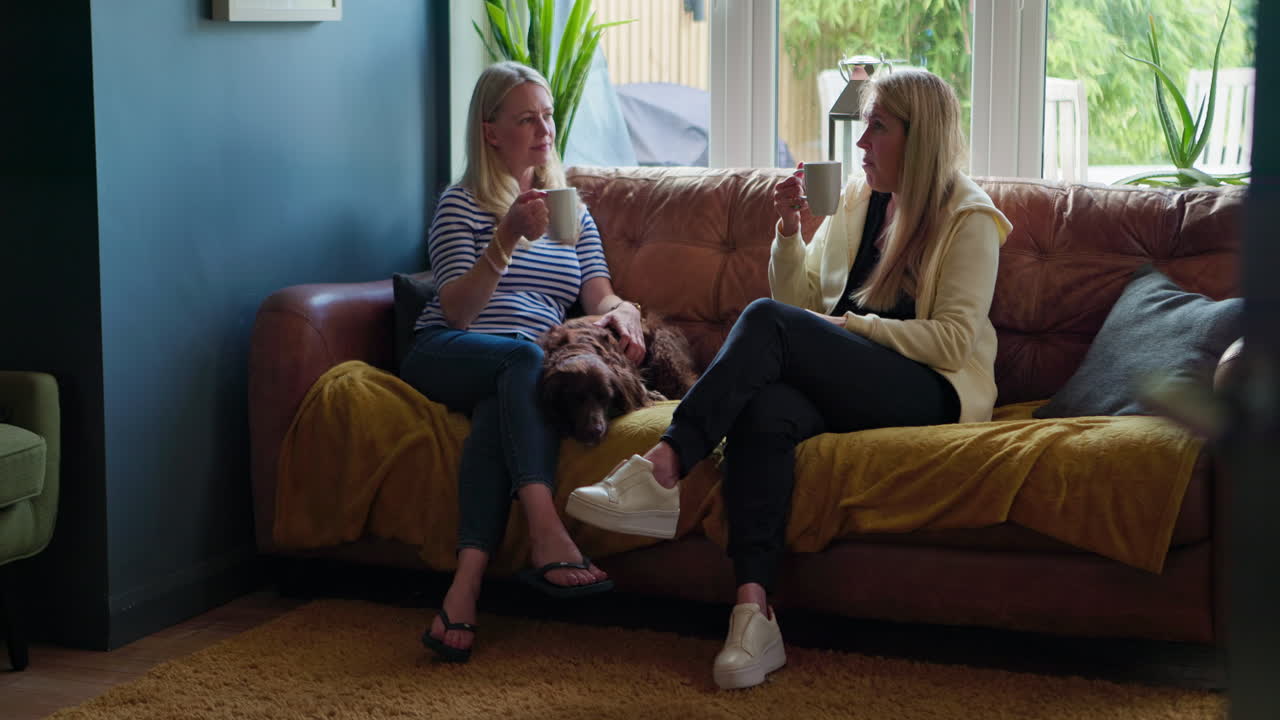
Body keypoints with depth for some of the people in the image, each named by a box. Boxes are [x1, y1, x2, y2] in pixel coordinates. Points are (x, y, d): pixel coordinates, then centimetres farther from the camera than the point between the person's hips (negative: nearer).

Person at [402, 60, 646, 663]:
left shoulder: (571, 211, 25)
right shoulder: (461, 205, 9)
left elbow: (600, 298, 13)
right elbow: (457, 311, -6)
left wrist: (620, 313, -12)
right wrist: (508, 237, -19)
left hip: (524, 367, 2)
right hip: (446, 356, -2)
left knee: (499, 411, -36)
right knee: (523, 357, -38)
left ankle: (465, 587, -51)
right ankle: (547, 535, -54)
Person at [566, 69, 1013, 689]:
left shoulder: (969, 219, 1)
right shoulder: (856, 198, 20)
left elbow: (952, 340, -8)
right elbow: (800, 300, 20)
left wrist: (850, 324, -10)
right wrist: (789, 229, 4)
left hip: (929, 391, -5)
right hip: (846, 387, 5)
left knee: (766, 321, -28)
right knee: (764, 409, -32)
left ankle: (662, 471, -36)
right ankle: (752, 608, -43)